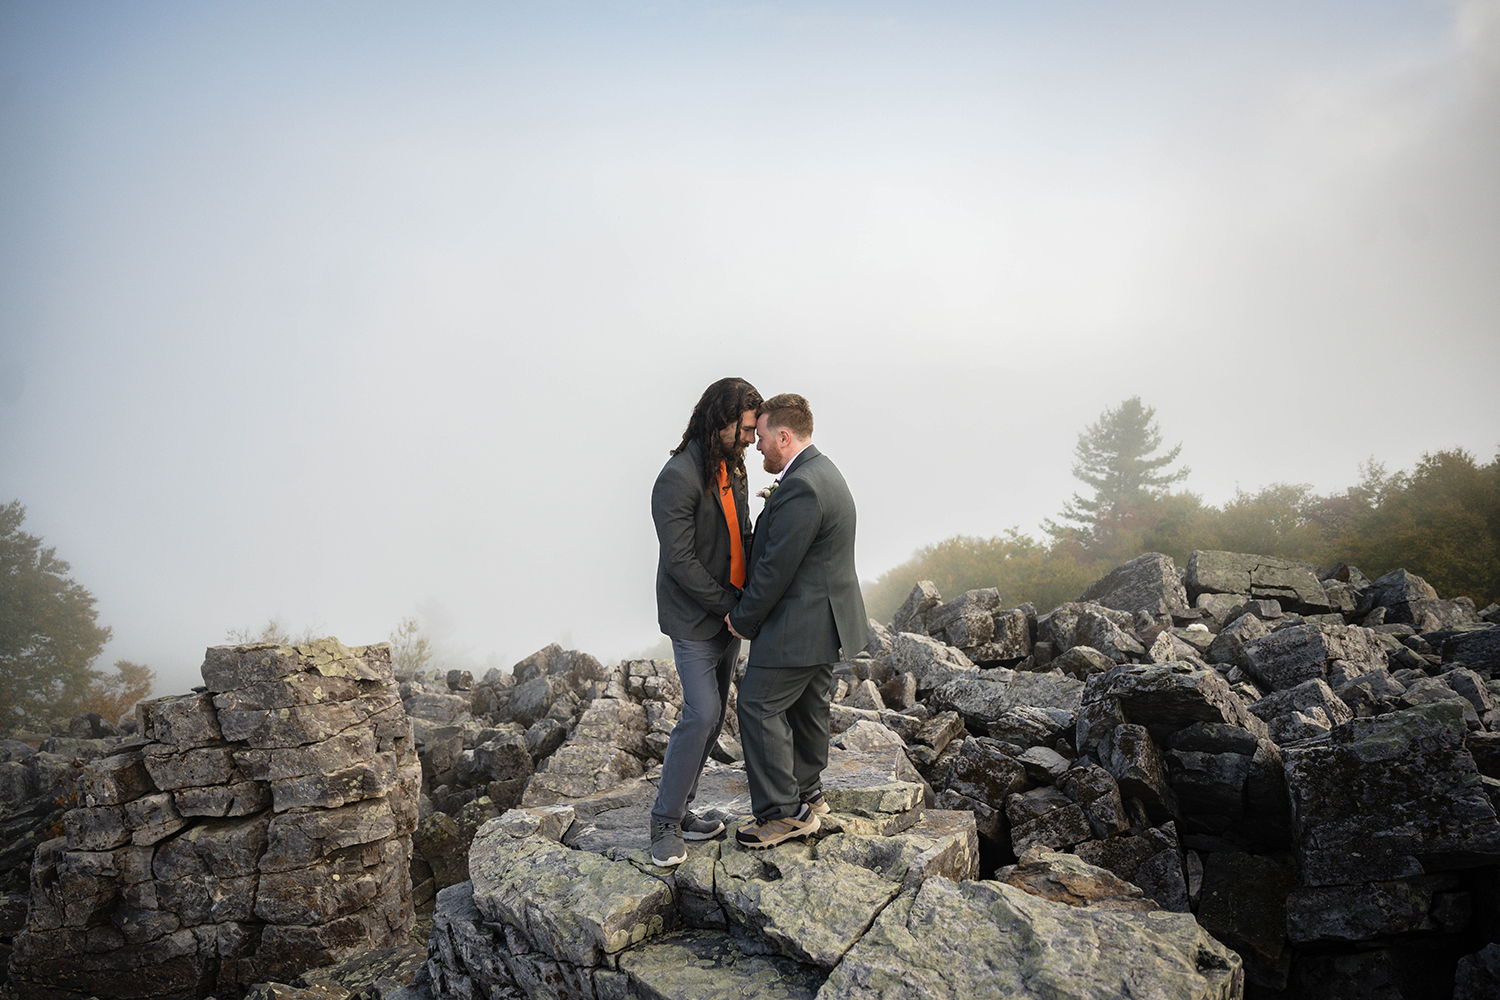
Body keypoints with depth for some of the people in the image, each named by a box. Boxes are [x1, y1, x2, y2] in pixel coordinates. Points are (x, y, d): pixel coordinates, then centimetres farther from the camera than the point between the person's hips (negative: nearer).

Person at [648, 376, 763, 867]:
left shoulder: (732, 468, 9)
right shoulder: (679, 478, -20)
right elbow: (681, 562, -21)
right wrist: (731, 605, -18)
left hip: (727, 612, 9)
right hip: (693, 618, -9)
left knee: (713, 714, 12)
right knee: (702, 714, -11)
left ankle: (680, 807, 24)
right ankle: (665, 823, 4)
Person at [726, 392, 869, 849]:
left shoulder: (800, 489, -24)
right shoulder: (822, 473, 11)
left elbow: (776, 568, -22)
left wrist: (743, 620, -11)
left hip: (800, 623, -11)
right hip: (826, 618, 11)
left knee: (759, 707, -3)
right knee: (808, 707, 20)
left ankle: (784, 813, 5)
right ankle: (808, 794, 34)